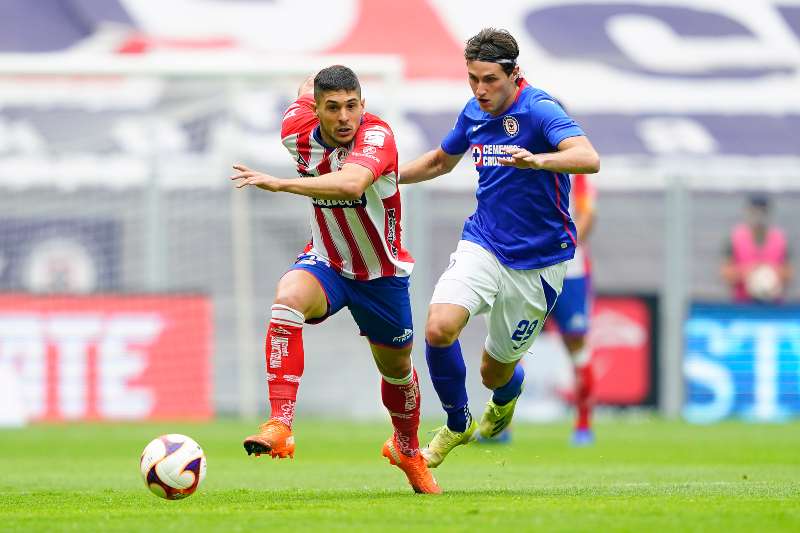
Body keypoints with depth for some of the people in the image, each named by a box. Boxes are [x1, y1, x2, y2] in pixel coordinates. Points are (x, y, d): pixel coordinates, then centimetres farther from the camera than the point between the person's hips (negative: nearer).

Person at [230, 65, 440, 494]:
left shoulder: (377, 136, -31)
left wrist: (279, 184, -56)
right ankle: (280, 427, -40)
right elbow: (306, 87, 9)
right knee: (288, 298, -33)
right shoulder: (297, 132, -16)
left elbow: (350, 185, -52)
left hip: (382, 273, -2)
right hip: (325, 262, 2)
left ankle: (407, 449, 50)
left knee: (396, 369, 17)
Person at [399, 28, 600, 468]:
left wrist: (537, 159, -52)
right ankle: (456, 425, 2)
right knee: (439, 328, -23)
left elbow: (588, 158, -35)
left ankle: (505, 399, 49)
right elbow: (441, 160, 25)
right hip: (482, 246, 4)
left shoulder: (539, 110, -17)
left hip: (536, 261, -4)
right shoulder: (474, 113, 3)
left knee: (495, 372, 8)